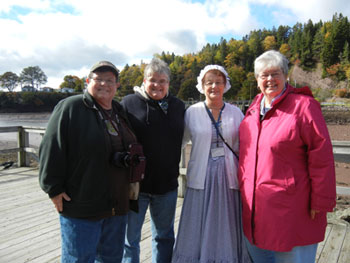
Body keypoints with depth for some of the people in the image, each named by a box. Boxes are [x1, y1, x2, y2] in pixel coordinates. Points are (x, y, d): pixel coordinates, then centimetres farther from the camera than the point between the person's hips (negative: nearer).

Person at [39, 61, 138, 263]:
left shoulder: (120, 112, 11)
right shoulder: (70, 108, -9)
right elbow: (52, 149, -13)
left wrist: (132, 183, 15)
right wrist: (54, 188, -15)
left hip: (117, 206, 7)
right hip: (81, 206, -6)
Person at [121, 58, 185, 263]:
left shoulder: (178, 106, 6)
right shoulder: (129, 103, -5)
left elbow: (182, 139, 12)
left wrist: (174, 172, 8)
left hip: (167, 184, 3)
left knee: (165, 237, 20)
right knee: (130, 238, 12)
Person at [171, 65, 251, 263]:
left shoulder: (236, 113, 4)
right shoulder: (192, 112, 1)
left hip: (229, 179, 1)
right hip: (202, 179, -1)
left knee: (227, 230, 11)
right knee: (200, 231, 8)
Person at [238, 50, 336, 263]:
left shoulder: (303, 105, -13)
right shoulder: (254, 108, 8)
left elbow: (322, 158, -15)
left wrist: (321, 202, -13)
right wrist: (244, 186, 15)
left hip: (291, 209, -6)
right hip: (255, 205, 7)